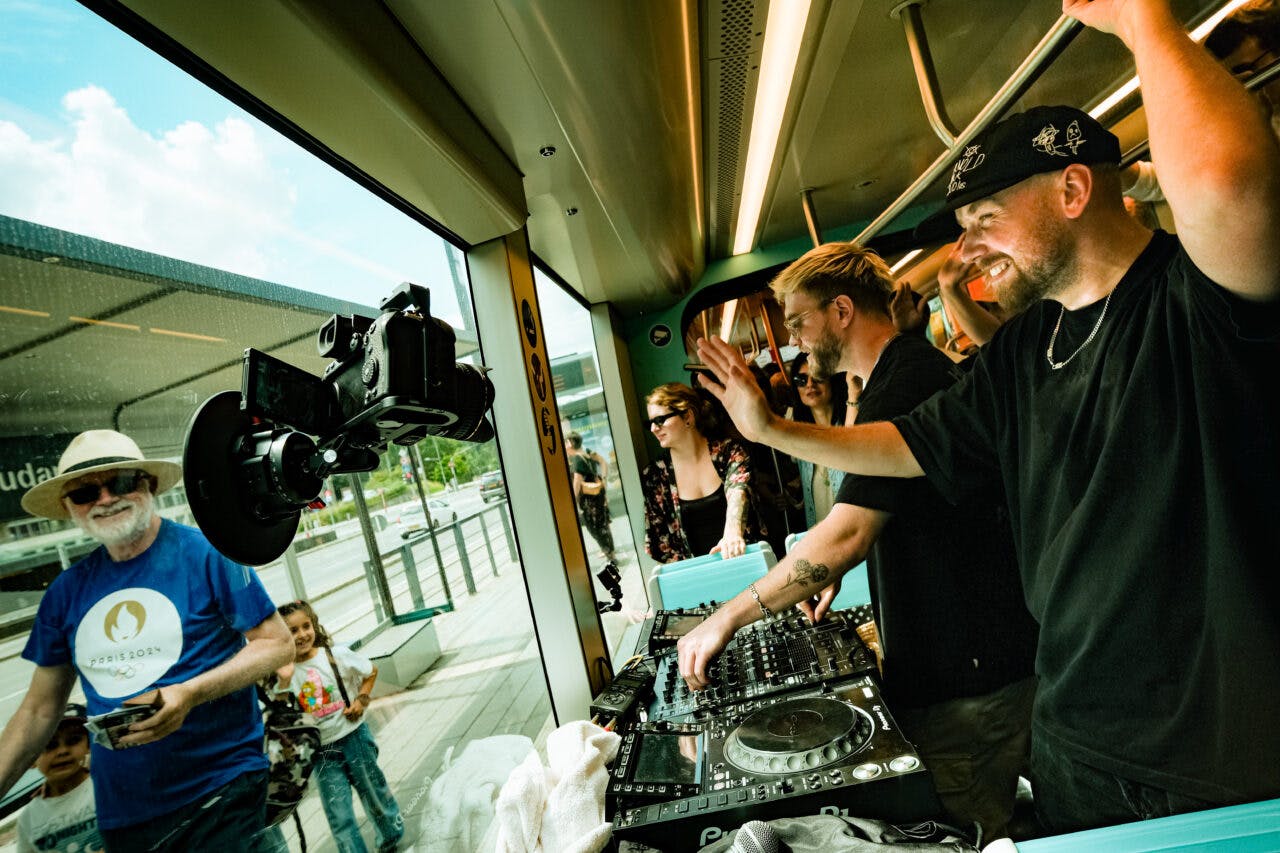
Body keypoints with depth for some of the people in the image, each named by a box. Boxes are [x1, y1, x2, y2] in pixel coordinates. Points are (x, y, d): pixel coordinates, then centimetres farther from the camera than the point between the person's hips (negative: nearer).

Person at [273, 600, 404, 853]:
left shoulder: (337, 655, -13)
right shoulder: (284, 672, -8)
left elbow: (371, 672, 2)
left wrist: (362, 700, -10)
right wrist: (284, 682, -20)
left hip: (353, 737, -1)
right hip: (321, 749, 1)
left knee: (375, 793, 18)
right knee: (338, 816, 4)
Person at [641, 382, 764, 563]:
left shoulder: (728, 451, -1)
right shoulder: (653, 475, 1)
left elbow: (737, 491, -19)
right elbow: (657, 541, 4)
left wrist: (732, 533, -38)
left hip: (746, 556, -1)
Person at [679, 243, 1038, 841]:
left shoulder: (904, 382, -22)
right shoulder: (916, 367, 12)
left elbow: (846, 535, -29)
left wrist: (728, 617, -22)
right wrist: (838, 566, 11)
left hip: (964, 684, -10)